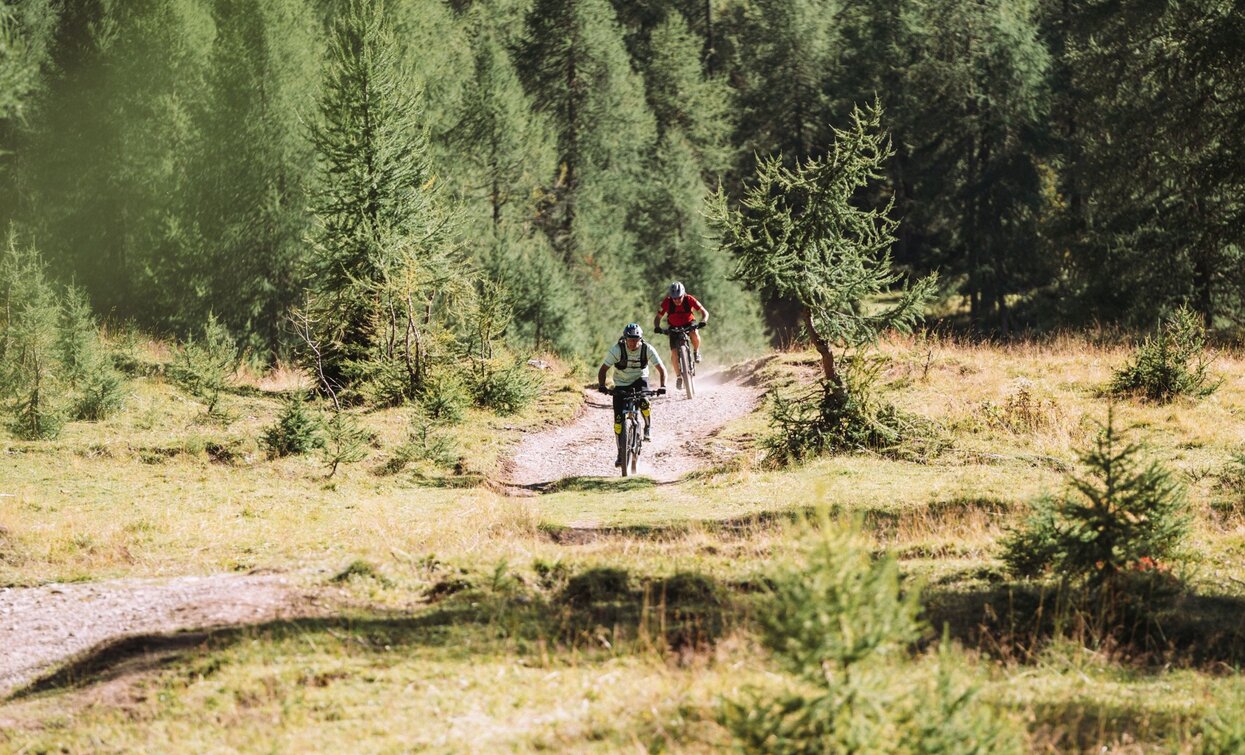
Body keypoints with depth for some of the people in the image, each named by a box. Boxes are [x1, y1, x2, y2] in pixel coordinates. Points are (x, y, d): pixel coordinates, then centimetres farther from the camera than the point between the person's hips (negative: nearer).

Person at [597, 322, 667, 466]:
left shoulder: (647, 349, -20)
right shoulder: (617, 349, -22)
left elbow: (661, 369, -17)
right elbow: (603, 369, -19)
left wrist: (663, 386, -34)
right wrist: (601, 385, -36)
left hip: (639, 380, 0)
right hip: (621, 384, 0)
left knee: (643, 401, -33)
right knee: (618, 419, -9)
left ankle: (648, 427, -3)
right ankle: (621, 453, 2)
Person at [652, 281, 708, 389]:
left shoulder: (689, 300, -23)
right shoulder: (667, 302, -22)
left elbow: (704, 312, -19)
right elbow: (658, 317, -13)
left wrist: (703, 321, -40)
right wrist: (657, 327, -34)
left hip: (689, 324, -1)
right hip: (674, 327, 1)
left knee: (694, 334, -36)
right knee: (674, 352, -15)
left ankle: (696, 352, -5)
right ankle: (679, 377, 4)